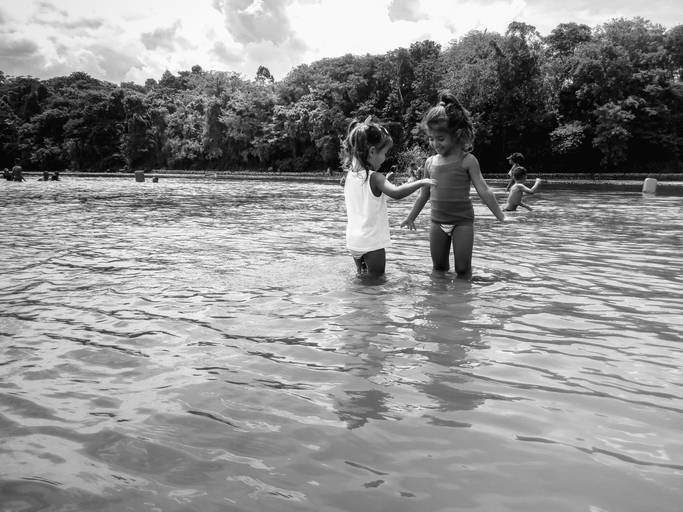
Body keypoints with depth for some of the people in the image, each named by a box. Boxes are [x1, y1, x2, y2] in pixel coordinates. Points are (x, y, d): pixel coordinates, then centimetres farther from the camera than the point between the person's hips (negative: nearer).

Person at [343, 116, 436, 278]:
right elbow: (396, 193, -33)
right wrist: (421, 182, -27)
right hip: (372, 242, -7)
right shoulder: (375, 178, -17)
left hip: (353, 241, 7)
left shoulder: (350, 175, 5)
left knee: (362, 278, 23)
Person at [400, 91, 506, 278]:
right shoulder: (430, 162, 6)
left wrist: (501, 216, -10)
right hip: (438, 222, 4)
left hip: (462, 221, -4)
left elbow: (484, 191, -7)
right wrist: (411, 217, 26)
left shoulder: (467, 160, -7)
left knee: (462, 269, -1)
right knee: (438, 268, 10)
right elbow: (424, 194, 18)